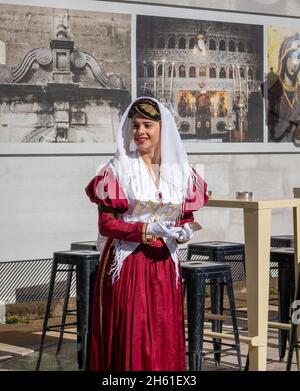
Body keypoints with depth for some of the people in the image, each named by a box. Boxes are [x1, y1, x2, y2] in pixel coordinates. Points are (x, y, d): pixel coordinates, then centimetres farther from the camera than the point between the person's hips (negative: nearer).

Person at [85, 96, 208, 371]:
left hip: (164, 265, 3)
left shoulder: (181, 172, 7)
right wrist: (147, 229, -19)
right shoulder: (118, 169, -3)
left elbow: (187, 217, 15)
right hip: (126, 265, -3)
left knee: (166, 338, 4)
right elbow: (106, 224, -7)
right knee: (129, 339, -4)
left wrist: (183, 232, -8)